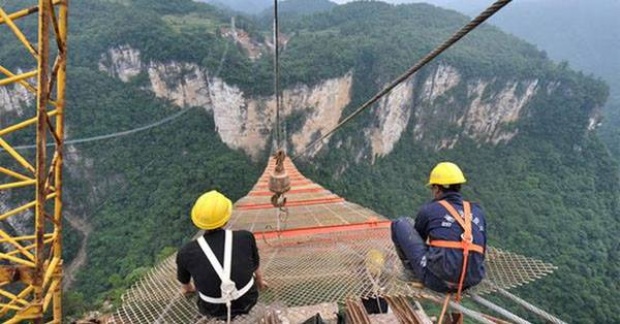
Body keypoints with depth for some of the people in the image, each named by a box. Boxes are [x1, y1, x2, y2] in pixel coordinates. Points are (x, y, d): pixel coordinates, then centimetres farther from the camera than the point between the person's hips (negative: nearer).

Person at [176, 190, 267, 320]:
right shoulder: (246, 237, -22)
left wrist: (188, 288, 27)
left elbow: (184, 282, 2)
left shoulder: (186, 252, -22)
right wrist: (259, 281, 24)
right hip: (247, 301, 0)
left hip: (213, 310, 0)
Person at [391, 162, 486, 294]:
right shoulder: (477, 211, 15)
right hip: (472, 281, 5)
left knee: (401, 224, 7)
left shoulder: (428, 209, 4)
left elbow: (417, 237, 21)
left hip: (438, 280, -5)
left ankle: (412, 267, 24)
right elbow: (481, 249, 25)